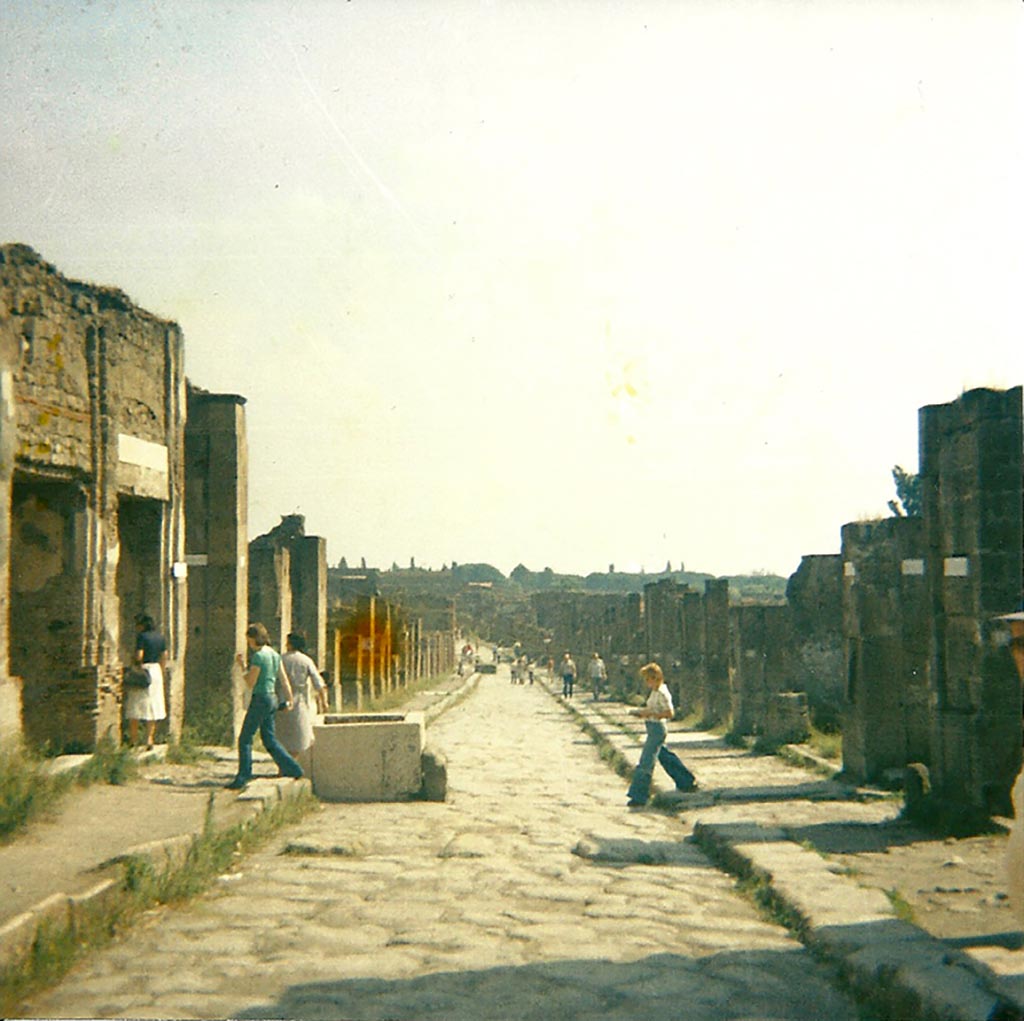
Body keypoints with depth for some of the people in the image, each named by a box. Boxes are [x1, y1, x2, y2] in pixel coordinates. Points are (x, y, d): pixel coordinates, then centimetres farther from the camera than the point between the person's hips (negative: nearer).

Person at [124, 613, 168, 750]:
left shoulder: (141, 636, -11)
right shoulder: (161, 637, 8)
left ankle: (133, 740, 5)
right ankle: (149, 739, 3)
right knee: (153, 706, 7)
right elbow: (164, 658, 10)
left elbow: (139, 656, -17)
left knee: (134, 707, 4)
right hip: (156, 671, 6)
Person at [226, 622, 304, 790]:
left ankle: (243, 778, -4)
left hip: (260, 699, -8)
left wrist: (242, 667, -3)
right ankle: (292, 769, 15)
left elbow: (250, 684, -14)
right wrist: (289, 699, 20)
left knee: (245, 738, -2)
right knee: (269, 739, 16)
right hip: (272, 698, 8)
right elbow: (284, 680, 14)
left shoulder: (258, 656, -15)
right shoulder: (275, 655, 10)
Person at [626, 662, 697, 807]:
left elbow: (669, 713, -22)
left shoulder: (662, 693, -19)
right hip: (653, 728, 11)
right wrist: (643, 712, 7)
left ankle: (639, 796, -8)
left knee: (645, 762, -9)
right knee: (666, 758, 21)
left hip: (657, 728, -11)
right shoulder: (655, 691, 10)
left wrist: (650, 713, -22)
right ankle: (687, 782, 34)